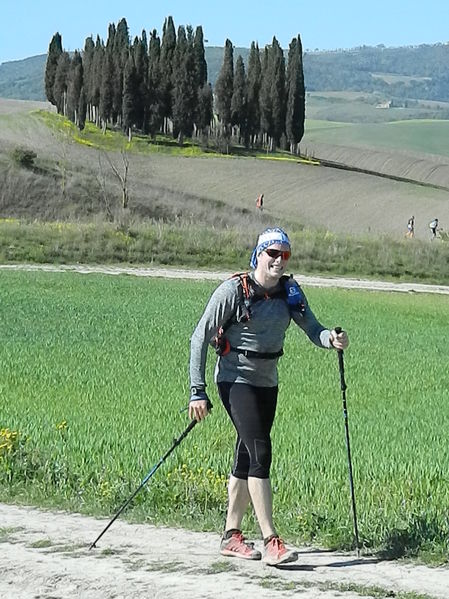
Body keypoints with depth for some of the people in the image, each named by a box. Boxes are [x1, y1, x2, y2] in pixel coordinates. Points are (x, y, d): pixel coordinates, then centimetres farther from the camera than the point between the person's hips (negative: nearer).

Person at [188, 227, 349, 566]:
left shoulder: (290, 291, 3)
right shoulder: (234, 290, -13)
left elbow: (312, 329, -1)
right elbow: (200, 338, -11)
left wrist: (331, 339, -26)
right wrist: (198, 391, -14)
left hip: (268, 383, 6)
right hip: (236, 381, -6)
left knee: (246, 460, 12)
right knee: (260, 453, -16)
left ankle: (231, 536, 23)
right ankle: (271, 542, -17)